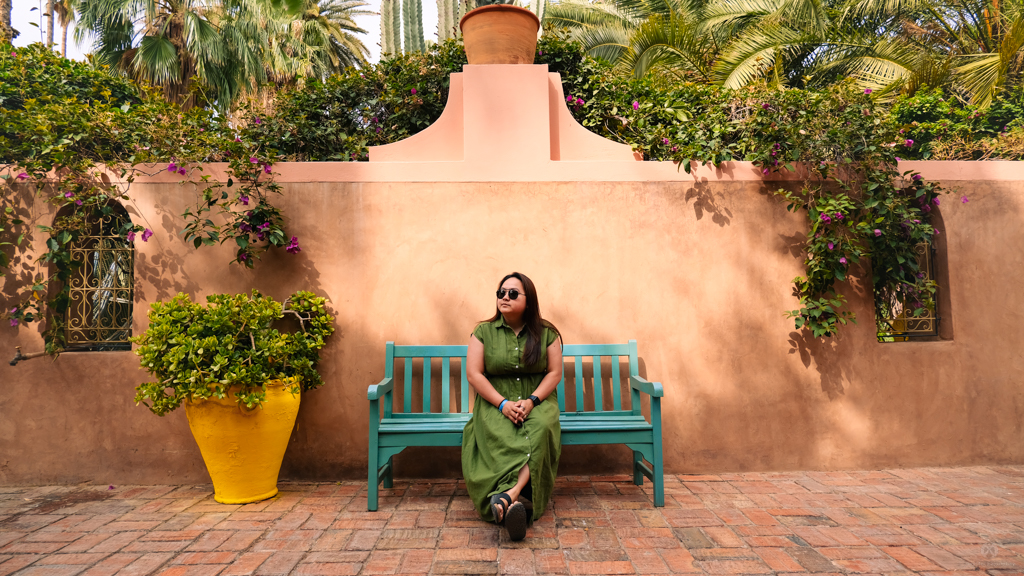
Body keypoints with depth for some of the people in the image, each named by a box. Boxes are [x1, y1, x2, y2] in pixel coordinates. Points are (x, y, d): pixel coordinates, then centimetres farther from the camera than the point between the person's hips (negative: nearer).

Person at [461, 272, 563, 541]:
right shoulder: (483, 332, 5)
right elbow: (473, 374, -1)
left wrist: (531, 401, -14)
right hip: (495, 403, 0)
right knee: (498, 436, -35)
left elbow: (555, 372, 3)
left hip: (538, 401, 0)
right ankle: (519, 501, -45)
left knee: (540, 430, -36)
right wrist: (503, 403, -14)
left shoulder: (546, 333, 6)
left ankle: (510, 493, -47)